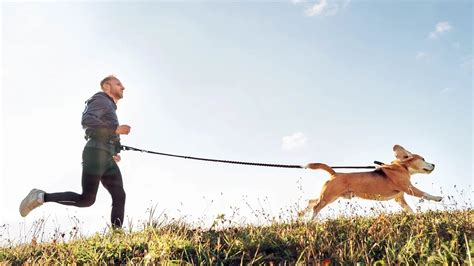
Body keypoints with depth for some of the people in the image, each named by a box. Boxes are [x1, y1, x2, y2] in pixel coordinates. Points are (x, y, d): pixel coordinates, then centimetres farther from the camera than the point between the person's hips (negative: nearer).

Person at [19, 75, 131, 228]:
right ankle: (41, 197, 0)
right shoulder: (101, 100, 2)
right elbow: (87, 120, -17)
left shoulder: (110, 108, 30)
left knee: (119, 196, -5)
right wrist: (115, 129, -17)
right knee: (86, 199, -13)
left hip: (107, 159, 9)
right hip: (96, 153, -9)